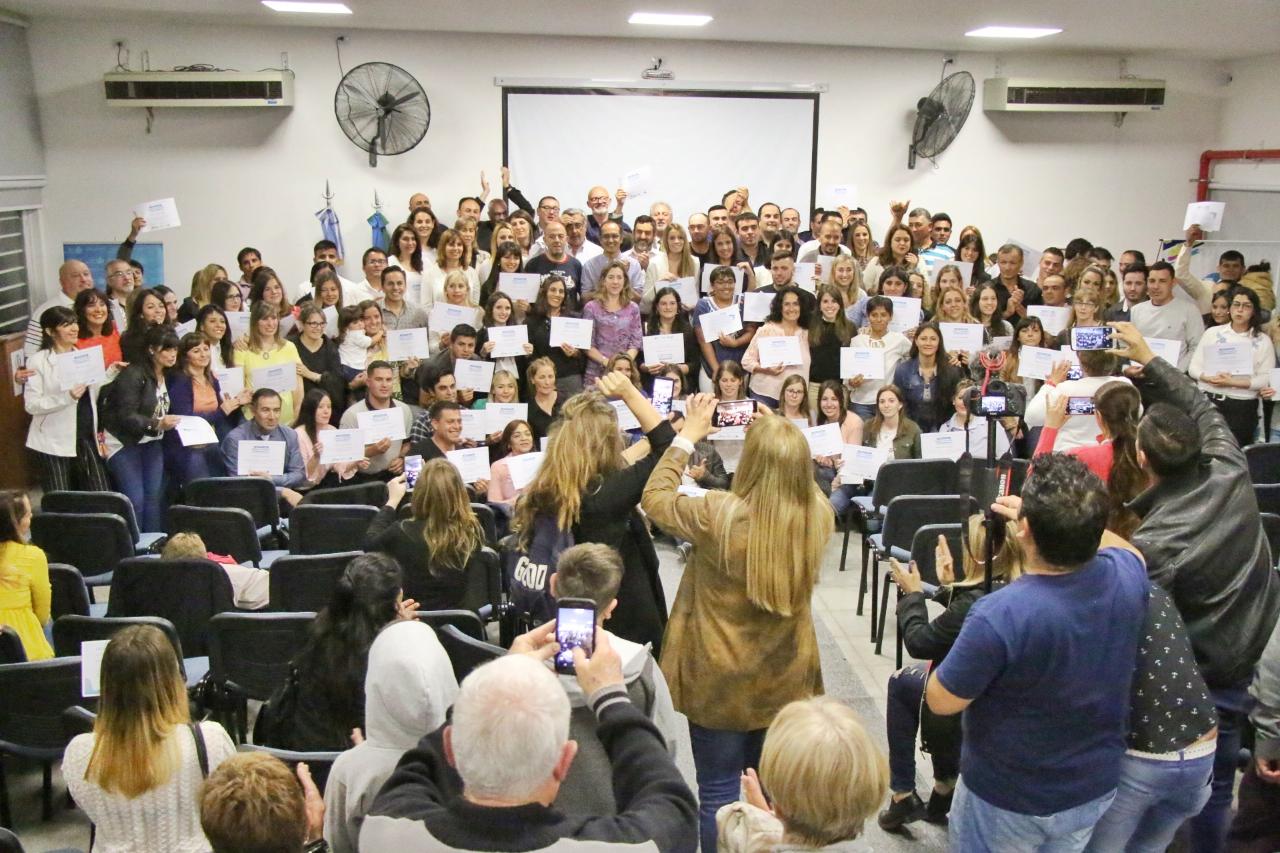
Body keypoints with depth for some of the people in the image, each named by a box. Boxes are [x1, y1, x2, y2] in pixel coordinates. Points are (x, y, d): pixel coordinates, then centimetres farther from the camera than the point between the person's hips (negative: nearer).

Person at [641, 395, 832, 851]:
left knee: (719, 793, 13)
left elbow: (655, 498, -8)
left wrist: (688, 436, -1)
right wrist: (780, 439, 6)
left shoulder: (719, 514, -26)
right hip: (786, 677, 4)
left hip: (721, 680, -4)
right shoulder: (817, 514, -14)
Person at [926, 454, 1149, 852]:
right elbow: (1117, 544, 10)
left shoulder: (998, 616, -36)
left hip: (1007, 800, -5)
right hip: (1095, 789, 6)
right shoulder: (1128, 577, -18)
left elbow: (940, 701, -19)